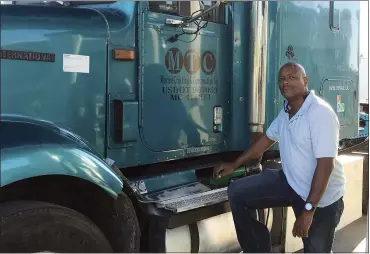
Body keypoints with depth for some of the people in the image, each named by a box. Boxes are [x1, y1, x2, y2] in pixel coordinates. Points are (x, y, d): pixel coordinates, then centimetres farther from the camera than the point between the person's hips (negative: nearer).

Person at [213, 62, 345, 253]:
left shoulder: (320, 113, -24)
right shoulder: (286, 110, 2)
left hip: (321, 198, -7)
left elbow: (325, 164, -28)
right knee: (237, 192, -3)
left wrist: (308, 210, -29)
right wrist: (235, 164, 19)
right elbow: (267, 138, 18)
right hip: (290, 182, 7)